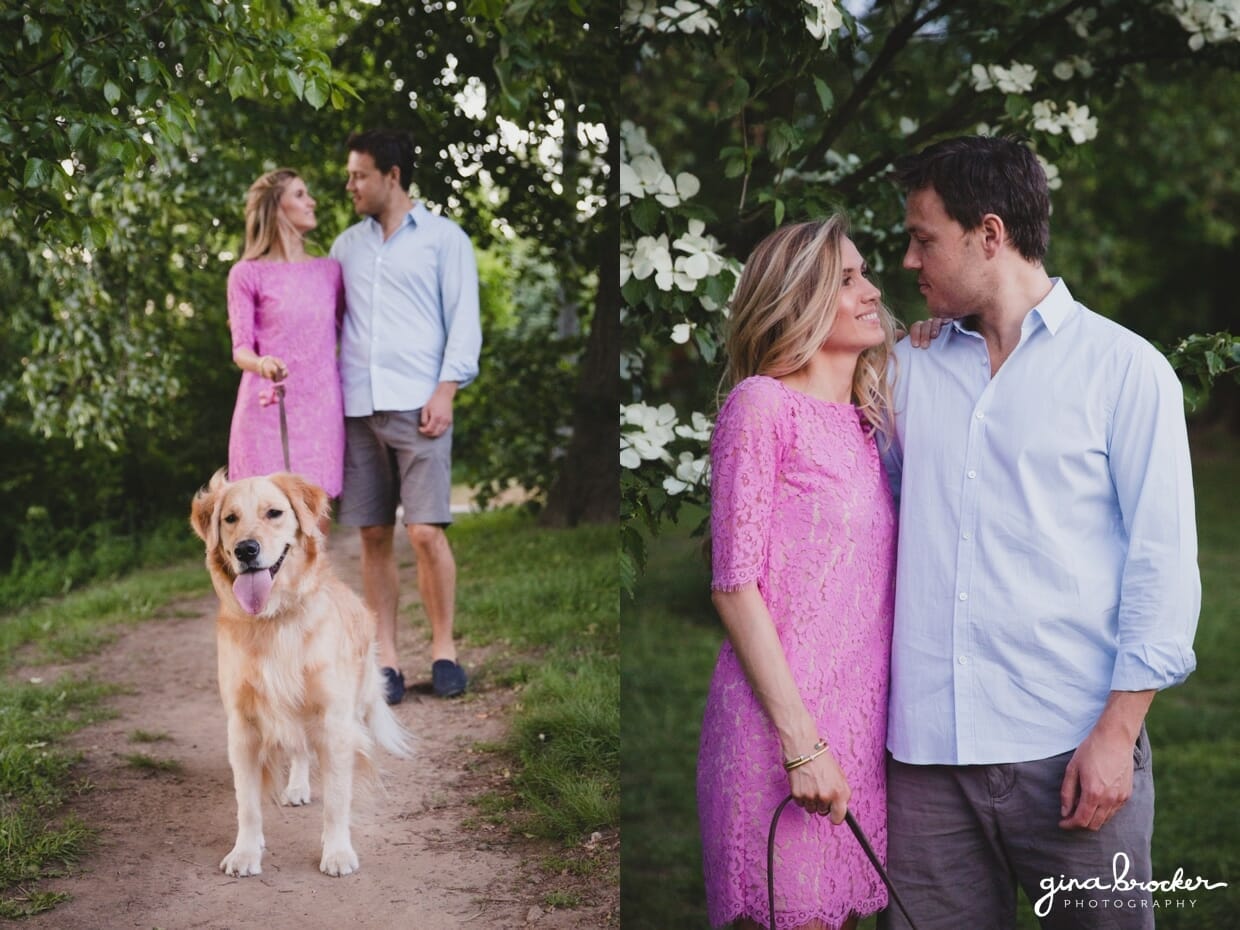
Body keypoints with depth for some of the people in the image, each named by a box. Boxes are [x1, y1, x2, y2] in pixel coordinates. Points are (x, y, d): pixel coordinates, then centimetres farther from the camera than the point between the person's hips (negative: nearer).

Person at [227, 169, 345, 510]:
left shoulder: (329, 271, 14)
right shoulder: (248, 274, 2)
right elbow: (241, 347, -3)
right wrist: (261, 363, -25)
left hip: (320, 412, 4)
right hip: (268, 411, -3)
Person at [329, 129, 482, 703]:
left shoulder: (443, 238, 6)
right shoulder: (346, 245, 19)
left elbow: (463, 320, 1)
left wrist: (447, 389, -10)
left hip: (417, 403, -4)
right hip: (358, 407, 4)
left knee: (426, 532, -9)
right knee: (374, 536, 2)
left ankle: (444, 647, 6)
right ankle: (386, 658, 8)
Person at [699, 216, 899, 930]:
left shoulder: (868, 424, 15)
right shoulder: (762, 404, -5)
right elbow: (735, 585, -10)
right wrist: (801, 740, -15)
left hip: (863, 723, 6)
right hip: (782, 715, -6)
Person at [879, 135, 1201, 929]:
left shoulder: (1123, 367, 1)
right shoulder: (909, 371, 14)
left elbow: (1163, 561, -4)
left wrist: (1118, 732, -10)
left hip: (1072, 751, -4)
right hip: (929, 749, 4)